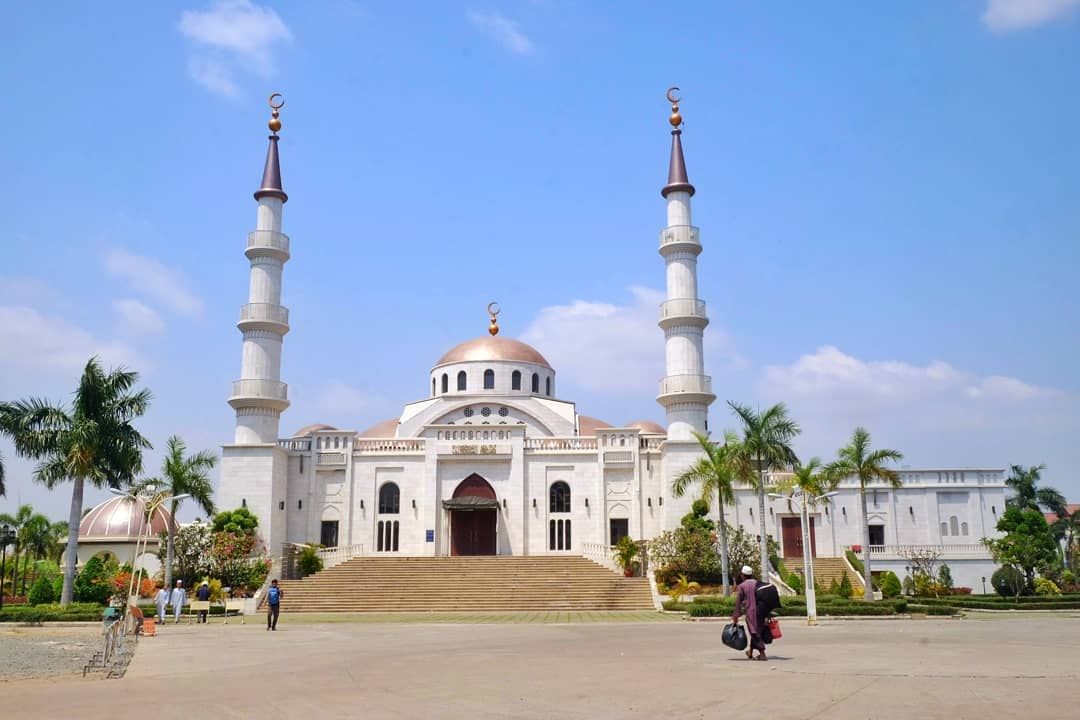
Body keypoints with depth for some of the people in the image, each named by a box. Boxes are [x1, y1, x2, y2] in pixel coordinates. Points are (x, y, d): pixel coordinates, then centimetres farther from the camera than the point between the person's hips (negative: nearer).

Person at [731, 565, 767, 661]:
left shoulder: (741, 586, -4)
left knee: (755, 633, 0)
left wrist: (736, 616, 1)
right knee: (757, 631, 17)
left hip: (750, 612, -5)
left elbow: (738, 602, -4)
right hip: (760, 612, 5)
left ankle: (762, 653, -6)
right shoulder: (758, 584, 7)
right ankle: (750, 652, 28)